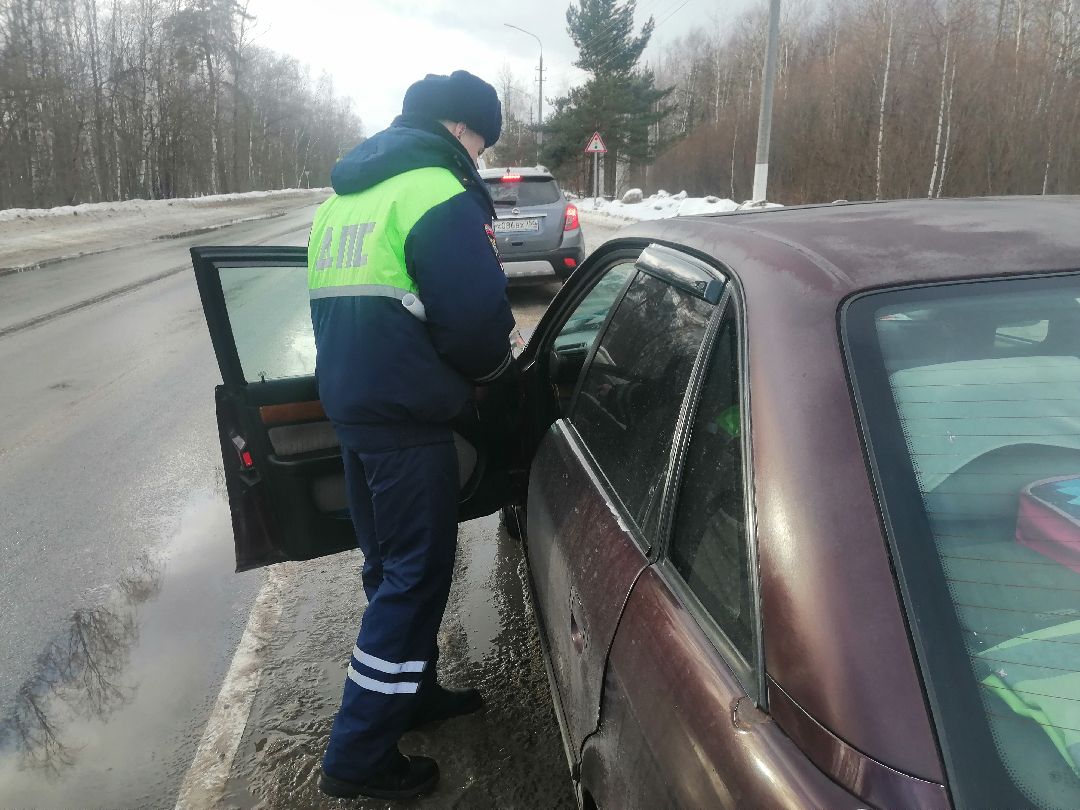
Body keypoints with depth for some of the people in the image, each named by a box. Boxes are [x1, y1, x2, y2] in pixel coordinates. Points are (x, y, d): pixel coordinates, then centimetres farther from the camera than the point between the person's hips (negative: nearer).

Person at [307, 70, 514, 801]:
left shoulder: (344, 193, 16)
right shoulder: (437, 193, -13)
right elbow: (477, 313, -20)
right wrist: (489, 367, 0)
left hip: (348, 404, 9)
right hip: (408, 417, -9)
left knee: (391, 565, 20)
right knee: (416, 576, 1)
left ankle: (412, 693, 36)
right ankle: (360, 754, 10)